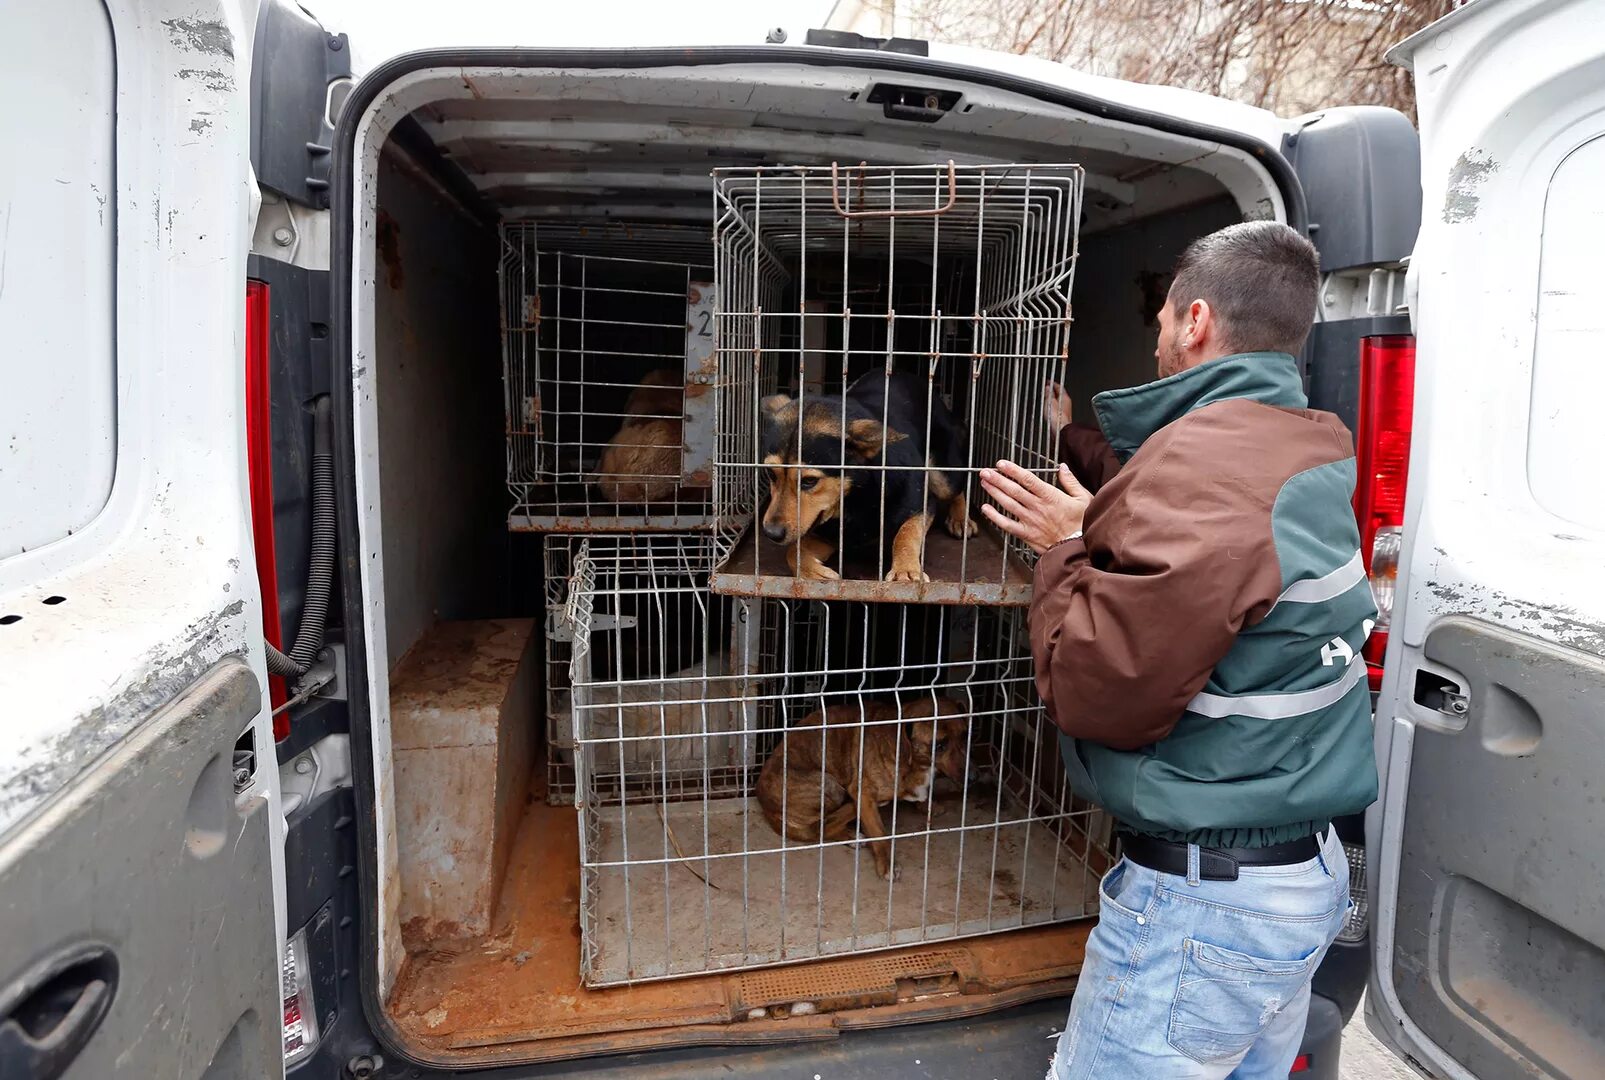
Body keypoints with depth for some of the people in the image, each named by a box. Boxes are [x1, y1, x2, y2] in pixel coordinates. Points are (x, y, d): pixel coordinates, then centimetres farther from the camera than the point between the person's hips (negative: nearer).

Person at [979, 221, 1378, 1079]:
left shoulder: (1198, 467, -24)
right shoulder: (1309, 453, 7)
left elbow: (1102, 692, -24)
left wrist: (1065, 551, -9)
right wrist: (1091, 532, 17)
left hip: (1205, 901, -9)